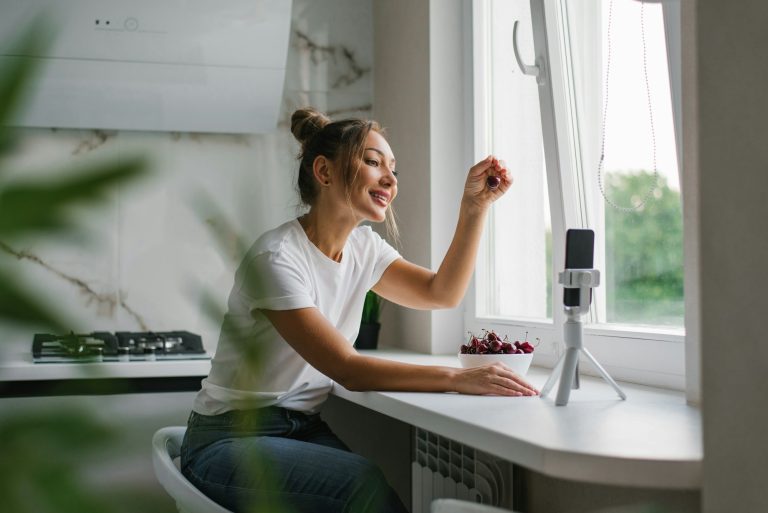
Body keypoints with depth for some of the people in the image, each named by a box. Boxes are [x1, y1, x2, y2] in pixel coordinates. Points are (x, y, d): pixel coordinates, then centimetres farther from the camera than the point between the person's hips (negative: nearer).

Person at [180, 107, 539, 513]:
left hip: (305, 430, 7)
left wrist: (474, 206, -5)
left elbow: (442, 293, 4)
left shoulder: (363, 247, 5)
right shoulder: (277, 258, -21)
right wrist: (458, 379, -33)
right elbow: (346, 369, -27)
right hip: (231, 441, -7)